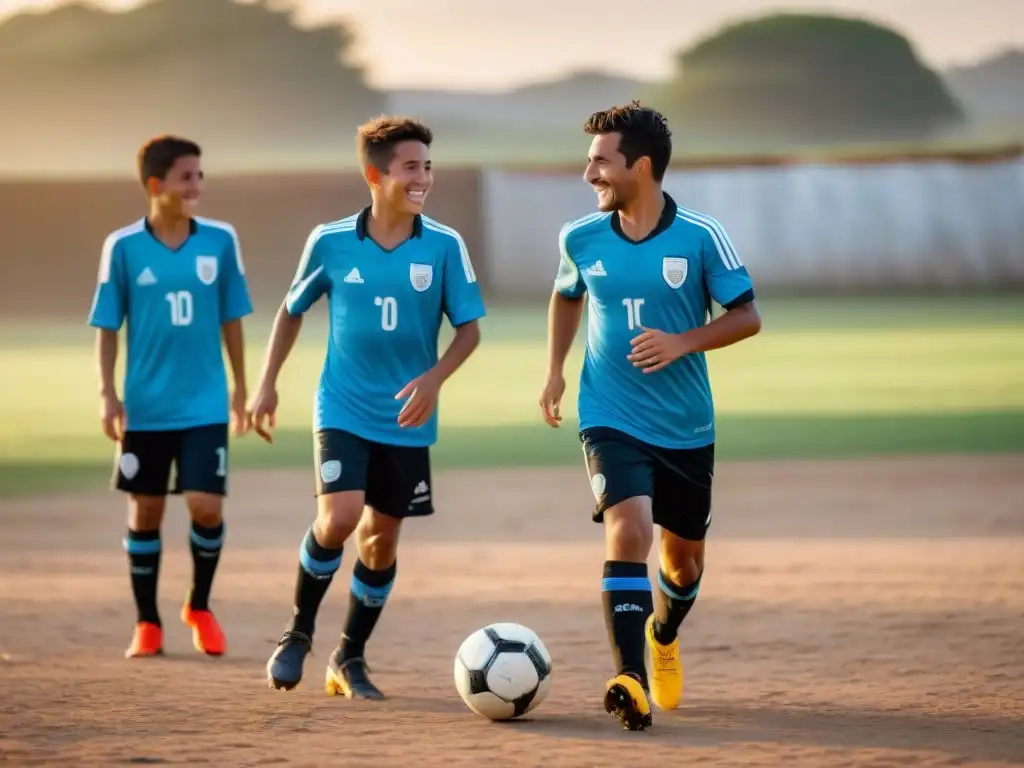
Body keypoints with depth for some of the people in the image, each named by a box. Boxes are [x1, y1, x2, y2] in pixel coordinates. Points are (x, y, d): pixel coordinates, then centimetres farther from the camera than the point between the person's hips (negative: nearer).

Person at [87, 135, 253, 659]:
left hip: (205, 405, 0)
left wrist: (241, 389, 11)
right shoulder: (123, 247, -5)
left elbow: (230, 318, 7)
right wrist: (108, 393, -5)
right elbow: (107, 326, 0)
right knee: (145, 512, 7)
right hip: (145, 408, 0)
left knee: (207, 507, -9)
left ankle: (199, 607, 16)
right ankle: (147, 624, 20)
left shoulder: (220, 240, -2)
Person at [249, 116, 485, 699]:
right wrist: (268, 384, 9)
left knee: (381, 538, 7)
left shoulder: (445, 247, -6)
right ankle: (299, 631, 5)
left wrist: (434, 379, -18)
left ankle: (351, 659, 24)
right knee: (339, 518, -19)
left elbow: (469, 328, -2)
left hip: (407, 420, 2)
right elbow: (293, 310, 10)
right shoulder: (331, 243, -5)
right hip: (344, 410, -1)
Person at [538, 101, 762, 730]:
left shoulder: (701, 237, -11)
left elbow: (747, 316, -5)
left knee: (685, 554, 15)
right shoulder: (581, 238, -3)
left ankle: (664, 638, 48)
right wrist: (555, 371, 11)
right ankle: (630, 679, -30)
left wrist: (682, 343, -20)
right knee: (628, 527, -25)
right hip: (611, 419, -1)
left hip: (687, 426, 1)